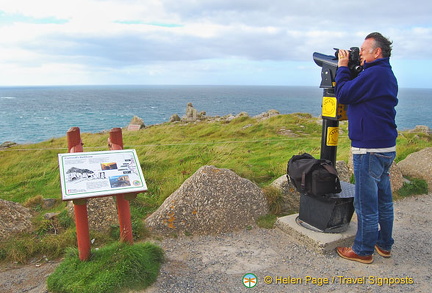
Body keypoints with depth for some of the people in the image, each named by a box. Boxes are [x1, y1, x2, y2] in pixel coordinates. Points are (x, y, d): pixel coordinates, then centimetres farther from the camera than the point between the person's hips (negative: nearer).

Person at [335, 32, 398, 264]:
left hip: (369, 149, -10)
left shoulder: (375, 73, -16)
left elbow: (343, 94, -15)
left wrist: (342, 67, -3)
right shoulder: (387, 74, 17)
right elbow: (358, 94, 18)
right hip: (386, 147, 11)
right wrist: (348, 69, 12)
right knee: (383, 199, 18)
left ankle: (363, 250, 13)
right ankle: (384, 244, 32)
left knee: (366, 202, 0)